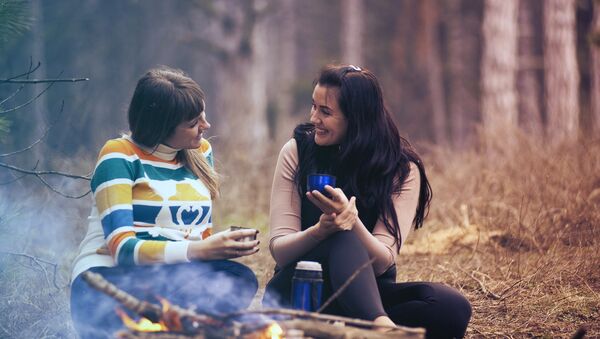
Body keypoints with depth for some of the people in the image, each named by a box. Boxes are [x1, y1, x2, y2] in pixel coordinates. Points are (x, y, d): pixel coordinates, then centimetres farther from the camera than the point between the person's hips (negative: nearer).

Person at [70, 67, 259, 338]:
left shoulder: (201, 152, 14)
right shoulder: (120, 156, -5)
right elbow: (122, 247, -15)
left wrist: (221, 245, -9)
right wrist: (198, 251, -28)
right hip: (108, 278, -6)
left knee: (240, 278, -28)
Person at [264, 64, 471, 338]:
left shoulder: (402, 170, -5)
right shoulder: (296, 151, -4)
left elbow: (382, 262, -14)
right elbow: (279, 250, -9)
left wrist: (352, 221, -34)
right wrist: (320, 231, -31)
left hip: (367, 292, 1)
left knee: (453, 308, -27)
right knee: (343, 238, -34)